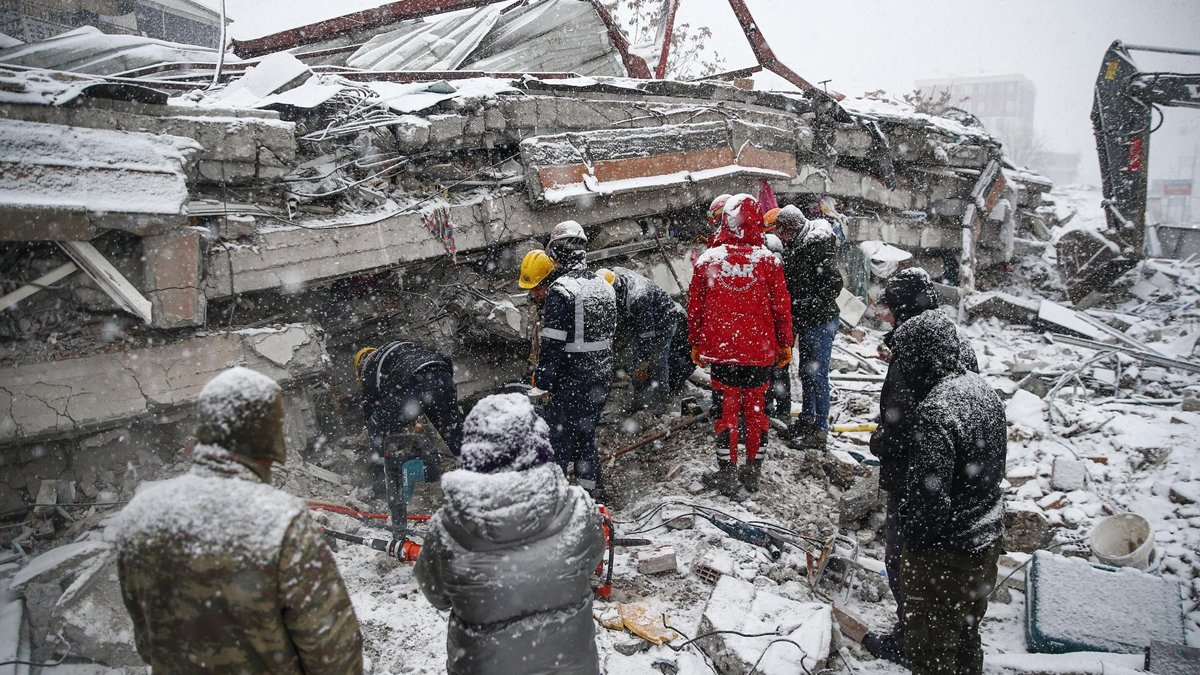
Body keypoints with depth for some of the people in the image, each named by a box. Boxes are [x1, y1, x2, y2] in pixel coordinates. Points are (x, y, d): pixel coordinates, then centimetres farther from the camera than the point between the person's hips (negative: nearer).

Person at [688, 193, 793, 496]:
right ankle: (753, 471, 24)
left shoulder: (707, 260, -6)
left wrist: (696, 344, 13)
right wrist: (785, 344, 12)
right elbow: (781, 306, -1)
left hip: (721, 349, 0)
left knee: (727, 409, 10)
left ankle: (727, 474, 16)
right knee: (755, 409, 13)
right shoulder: (768, 260, -8)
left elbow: (694, 307, 0)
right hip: (760, 349, 0)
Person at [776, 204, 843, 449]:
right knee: (805, 372, 20)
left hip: (820, 321, -9)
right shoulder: (792, 248, 9)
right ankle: (807, 418, 36)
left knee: (817, 374, -4)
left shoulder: (818, 246, -17)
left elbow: (833, 284, -21)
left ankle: (820, 429, 5)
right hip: (804, 321, 9)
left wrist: (808, 304, -24)